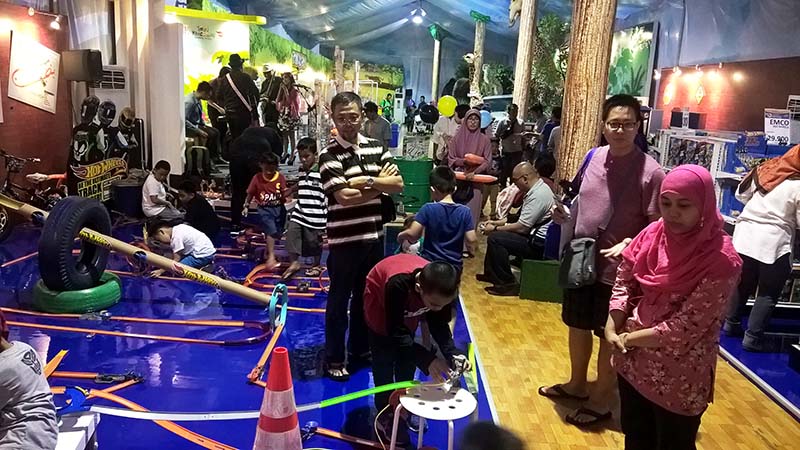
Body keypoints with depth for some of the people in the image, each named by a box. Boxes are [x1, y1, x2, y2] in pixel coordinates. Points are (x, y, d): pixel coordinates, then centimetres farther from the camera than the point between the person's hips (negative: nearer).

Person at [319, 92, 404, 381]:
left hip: (374, 237, 6)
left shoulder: (376, 148, 6)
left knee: (366, 297, 18)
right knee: (339, 301, 7)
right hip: (344, 241, -5)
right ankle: (334, 359, 21)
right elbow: (345, 197, -22)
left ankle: (360, 349, 36)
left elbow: (398, 184, -2)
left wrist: (368, 180, -17)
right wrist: (381, 185, -11)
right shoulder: (329, 156, -12)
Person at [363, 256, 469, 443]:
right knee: (385, 362, -2)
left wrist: (452, 353, -34)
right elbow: (397, 332, -39)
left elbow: (439, 324, -18)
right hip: (380, 300, -4)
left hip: (406, 311, 4)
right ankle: (385, 417, 15)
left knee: (407, 361, 10)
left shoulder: (440, 289, -32)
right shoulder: (398, 285, -47)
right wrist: (427, 360, -47)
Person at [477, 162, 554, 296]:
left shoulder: (537, 195, -23)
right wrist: (496, 223, 13)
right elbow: (521, 220, 17)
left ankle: (508, 284, -9)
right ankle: (491, 274, 25)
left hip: (539, 244, -11)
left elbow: (521, 227, -22)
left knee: (494, 238, -18)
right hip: (535, 236, 11)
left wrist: (495, 228, -9)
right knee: (496, 234, 16)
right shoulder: (538, 188, 9)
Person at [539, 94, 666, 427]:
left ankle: (600, 402, 29)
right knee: (578, 326, 21)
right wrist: (564, 214, -3)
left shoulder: (650, 172, -17)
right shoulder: (594, 157, 1)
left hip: (617, 269, -6)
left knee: (610, 337, 11)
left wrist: (628, 244, -31)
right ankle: (577, 384, 42)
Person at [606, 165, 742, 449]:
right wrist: (612, 327, -11)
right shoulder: (654, 233, -4)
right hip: (633, 361, 5)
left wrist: (629, 338, -12)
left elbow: (684, 328, -21)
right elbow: (624, 280, 2)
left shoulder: (721, 261, -21)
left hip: (679, 377, -5)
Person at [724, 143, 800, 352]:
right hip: (773, 243, -6)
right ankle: (752, 337, 9)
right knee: (768, 294, 7)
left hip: (745, 235, 6)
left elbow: (741, 195, 15)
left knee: (743, 285, 20)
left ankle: (731, 324, 32)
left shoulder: (764, 170, 3)